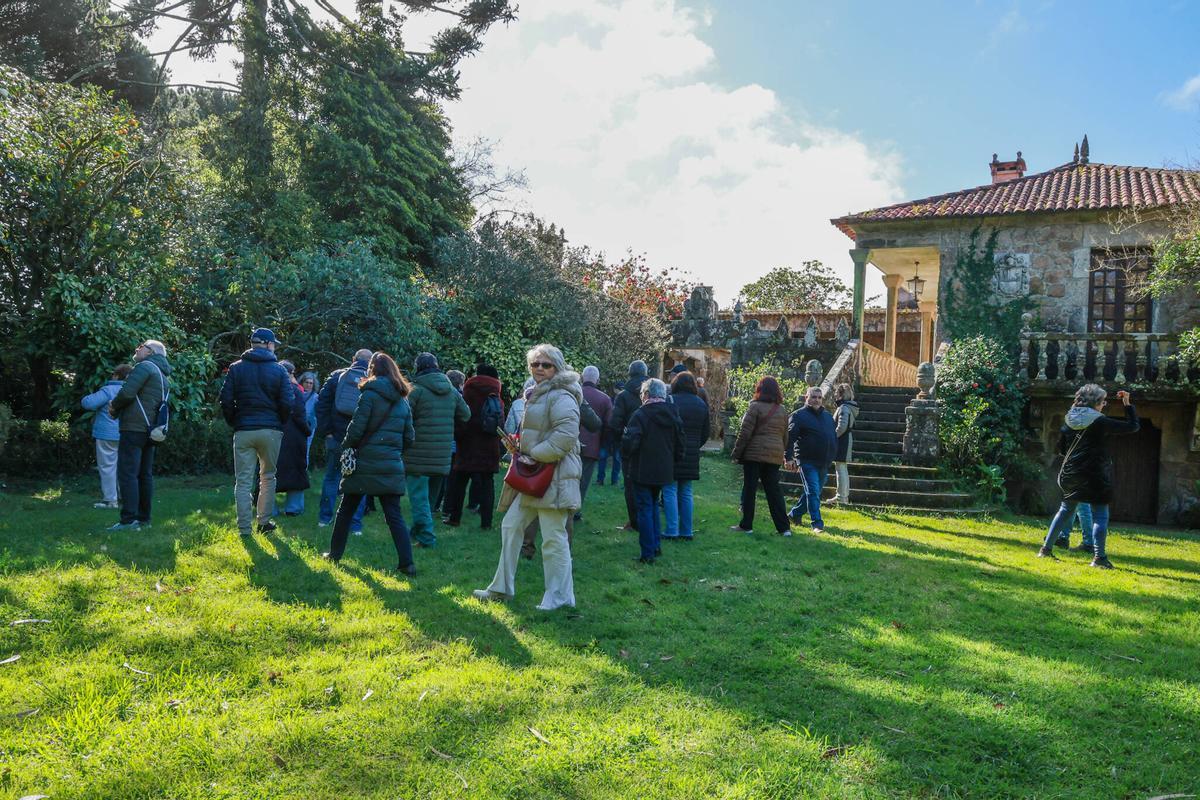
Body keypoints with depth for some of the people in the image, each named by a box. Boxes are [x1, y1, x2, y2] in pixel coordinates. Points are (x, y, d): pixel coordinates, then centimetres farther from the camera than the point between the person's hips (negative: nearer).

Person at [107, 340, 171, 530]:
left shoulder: (144, 366, -7)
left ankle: (129, 520, -13)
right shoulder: (162, 374, 23)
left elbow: (127, 392, -18)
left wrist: (114, 406, 2)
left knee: (127, 473, -10)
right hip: (150, 430, 9)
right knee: (145, 474, 10)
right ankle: (144, 518, 13)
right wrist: (116, 409, 12)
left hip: (134, 428, -9)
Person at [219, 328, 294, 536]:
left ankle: (244, 528, 3)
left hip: (243, 431, 1)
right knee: (268, 477, 15)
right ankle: (264, 522, 16)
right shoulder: (278, 370, -1)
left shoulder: (236, 368, 3)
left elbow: (226, 401, 0)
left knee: (243, 481, 4)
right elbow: (287, 403, -5)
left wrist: (234, 423, 13)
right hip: (271, 430, -1)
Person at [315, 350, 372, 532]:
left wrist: (325, 430, 2)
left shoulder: (337, 376, 4)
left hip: (336, 437, 1)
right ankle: (355, 525, 6)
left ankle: (325, 517, 21)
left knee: (331, 477, 16)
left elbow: (322, 403, 0)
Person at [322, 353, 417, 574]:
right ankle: (407, 563, -4)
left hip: (365, 464, -4)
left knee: (346, 510, 13)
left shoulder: (370, 394, -7)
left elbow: (356, 429, -11)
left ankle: (335, 553, 23)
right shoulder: (403, 401, 9)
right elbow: (409, 437, 11)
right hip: (392, 466, 4)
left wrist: (344, 448, 5)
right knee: (394, 515, 3)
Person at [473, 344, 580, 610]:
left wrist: (535, 455, -18)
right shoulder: (537, 395, 18)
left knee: (553, 538, -5)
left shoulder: (561, 396, -13)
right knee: (511, 525, 13)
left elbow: (566, 435, -24)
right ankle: (502, 587, 23)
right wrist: (521, 449, 12)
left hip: (555, 475, -11)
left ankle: (560, 596, 7)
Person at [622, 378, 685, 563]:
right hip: (664, 470, 6)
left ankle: (648, 553, 2)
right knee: (653, 505, 22)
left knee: (645, 508, 1)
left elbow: (630, 444, -22)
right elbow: (681, 445, 8)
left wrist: (626, 453, -2)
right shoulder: (673, 415, 5)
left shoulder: (640, 415, -15)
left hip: (642, 470, -6)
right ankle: (656, 546, 24)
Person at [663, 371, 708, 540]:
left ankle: (671, 531, -4)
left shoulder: (670, 401, -8)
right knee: (686, 493, 12)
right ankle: (686, 531, 13)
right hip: (692, 456, 5)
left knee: (670, 491, -1)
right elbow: (705, 434, 11)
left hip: (672, 454, -5)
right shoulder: (701, 404, 9)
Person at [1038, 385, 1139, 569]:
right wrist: (1128, 404, 2)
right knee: (1100, 515, 1)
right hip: (1095, 476, -6)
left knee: (1066, 510, 17)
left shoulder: (1069, 420, 5)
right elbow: (1134, 426, -6)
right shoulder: (1100, 422, -11)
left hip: (1071, 475, 6)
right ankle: (1099, 557, -5)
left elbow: (1061, 448, 12)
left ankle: (1046, 549, 17)